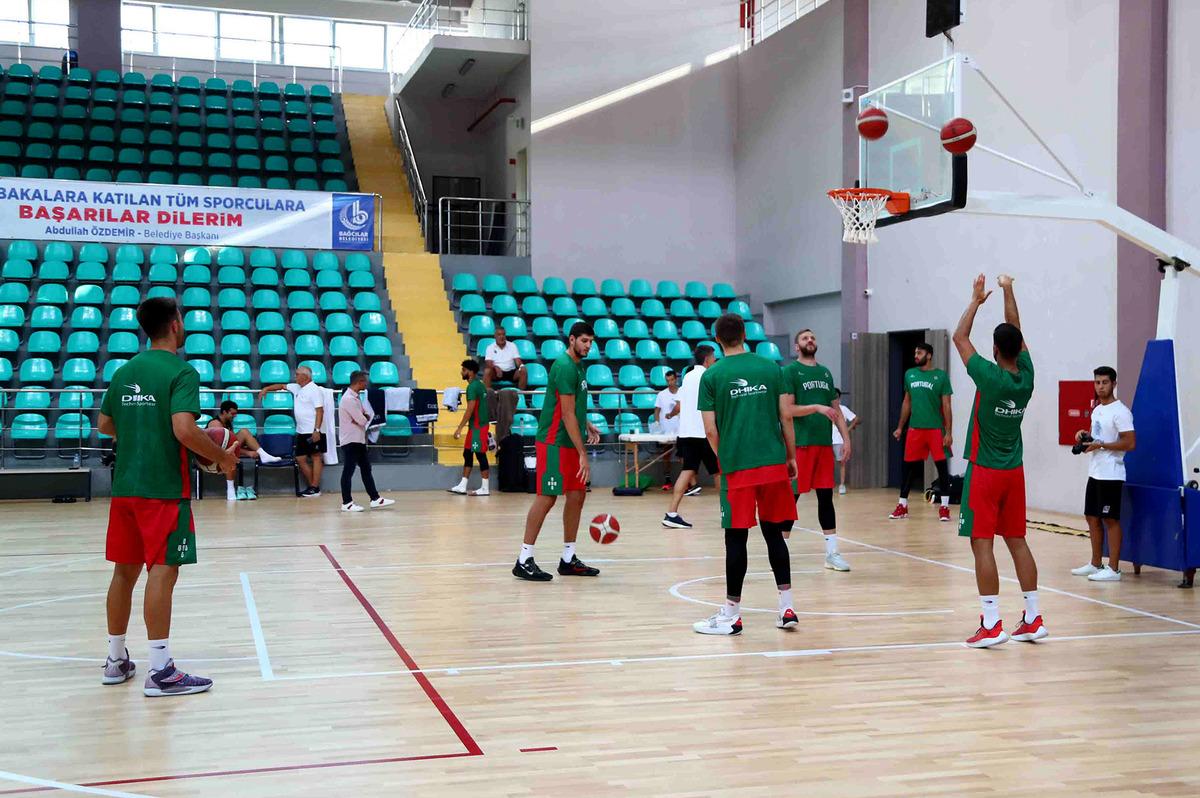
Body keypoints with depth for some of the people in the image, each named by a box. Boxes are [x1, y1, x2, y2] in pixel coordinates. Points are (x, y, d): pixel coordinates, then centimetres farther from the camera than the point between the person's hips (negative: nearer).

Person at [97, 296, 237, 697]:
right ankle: (160, 671, -7)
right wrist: (222, 456, -10)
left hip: (124, 485, 7)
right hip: (163, 488, -7)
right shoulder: (181, 372, -11)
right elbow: (184, 429, -22)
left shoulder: (124, 371, 11)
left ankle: (116, 660, 24)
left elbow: (104, 425, 18)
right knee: (162, 571, -6)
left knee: (124, 570, 14)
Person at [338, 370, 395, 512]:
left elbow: (364, 417, 13)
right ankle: (346, 503, 4)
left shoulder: (356, 397, 12)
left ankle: (375, 499, 15)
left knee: (366, 468, 11)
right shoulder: (349, 399, -20)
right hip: (350, 440, -10)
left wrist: (363, 416, -9)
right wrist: (365, 417, 0)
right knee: (348, 471, -3)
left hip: (359, 439, 10)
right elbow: (363, 420, -22)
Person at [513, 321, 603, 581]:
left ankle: (568, 559, 16)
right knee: (546, 497, -8)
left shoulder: (578, 365, 13)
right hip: (554, 443, -9)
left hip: (570, 442, 9)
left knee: (577, 495, 9)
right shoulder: (564, 367, -17)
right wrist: (582, 455, -21)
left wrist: (587, 425, 12)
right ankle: (524, 561, -2)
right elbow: (567, 415, -21)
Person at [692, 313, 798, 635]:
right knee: (774, 534, 12)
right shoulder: (770, 367, 6)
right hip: (774, 463, 3)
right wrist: (791, 456, 14)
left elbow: (711, 430, -3)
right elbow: (786, 416, 4)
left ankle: (732, 615, 7)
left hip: (737, 467, -3)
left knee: (736, 539, 2)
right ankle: (787, 608, 14)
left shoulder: (712, 376, -1)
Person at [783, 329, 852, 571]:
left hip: (824, 443, 6)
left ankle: (832, 553, 11)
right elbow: (788, 409, -12)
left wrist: (846, 438, 8)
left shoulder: (825, 372, 15)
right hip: (800, 444, -6)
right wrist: (817, 407, -22)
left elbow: (836, 409, 16)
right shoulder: (789, 371, -4)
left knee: (826, 496, 7)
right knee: (791, 497, -1)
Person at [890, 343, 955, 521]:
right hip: (915, 428, 4)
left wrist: (949, 432, -9)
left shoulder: (941, 376, -4)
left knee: (941, 466, -2)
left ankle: (944, 506, 5)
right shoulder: (909, 374, 8)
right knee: (909, 466, 7)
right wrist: (900, 427, 14)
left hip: (935, 429, -4)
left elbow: (946, 406, -4)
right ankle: (902, 505, 15)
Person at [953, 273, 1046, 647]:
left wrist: (976, 300, 7)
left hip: (985, 472, -6)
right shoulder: (1026, 377, -1)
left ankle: (991, 625, -7)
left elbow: (959, 338, -2)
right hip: (1014, 472, 6)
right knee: (1017, 541, 11)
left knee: (982, 544, -5)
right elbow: (1016, 331, 13)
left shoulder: (990, 376, -15)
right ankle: (1033, 620, 14)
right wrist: (1008, 291, 18)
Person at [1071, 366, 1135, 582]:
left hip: (1111, 475, -9)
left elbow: (1130, 443, -19)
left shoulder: (1120, 412, -13)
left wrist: (1100, 445, -20)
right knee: (1092, 517, 13)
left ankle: (1113, 569, 0)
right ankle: (1095, 564, 22)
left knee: (1111, 519, -5)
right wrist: (1085, 435, 7)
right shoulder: (1097, 410, 14)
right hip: (1094, 473, 9)